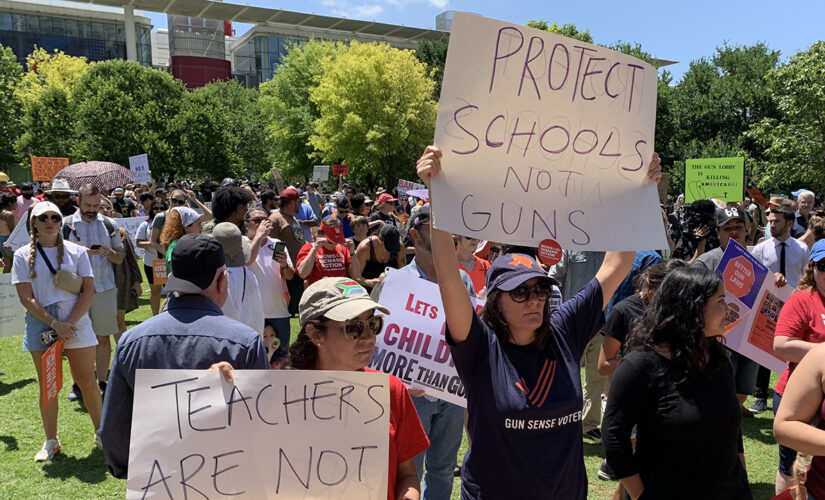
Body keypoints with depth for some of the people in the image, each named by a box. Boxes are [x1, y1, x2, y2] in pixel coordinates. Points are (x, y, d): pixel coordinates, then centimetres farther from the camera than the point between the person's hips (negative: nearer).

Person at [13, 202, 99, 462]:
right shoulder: (23, 255, 2)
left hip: (76, 323, 0)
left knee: (87, 381, 4)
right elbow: (26, 298, -4)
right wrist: (54, 324, -14)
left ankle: (101, 432, 19)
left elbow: (88, 290, -1)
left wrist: (70, 322, -12)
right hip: (41, 326, 1)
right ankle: (51, 441, 23)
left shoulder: (77, 252, 3)